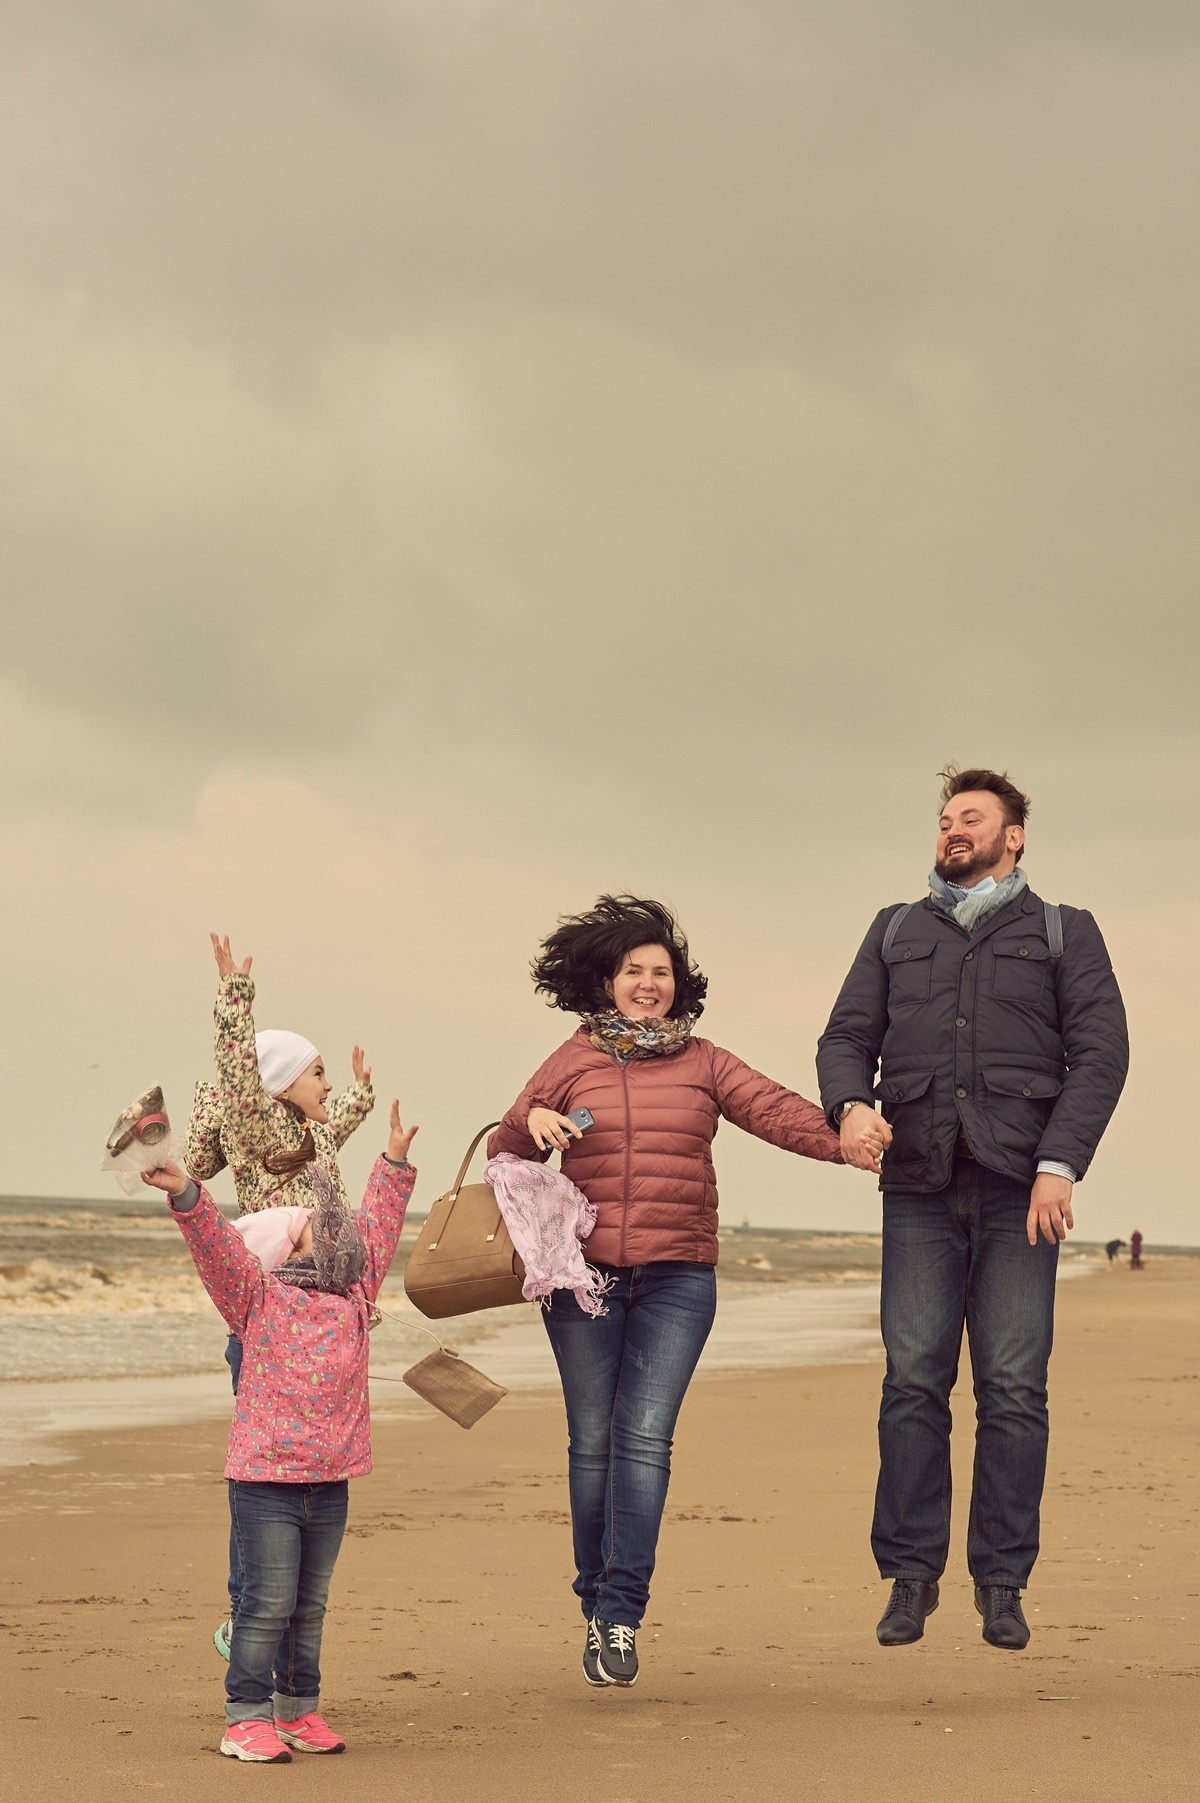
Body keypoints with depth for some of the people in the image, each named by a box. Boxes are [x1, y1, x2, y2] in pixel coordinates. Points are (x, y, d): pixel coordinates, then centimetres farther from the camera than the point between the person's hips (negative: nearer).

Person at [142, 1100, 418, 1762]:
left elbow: (376, 1227, 22)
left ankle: (298, 1709, 23)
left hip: (330, 1481, 5)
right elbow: (217, 1243, -14)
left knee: (309, 1606, 13)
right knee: (268, 1604, -5)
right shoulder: (258, 1297, -1)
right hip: (266, 1478, -5)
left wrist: (394, 1161, 25)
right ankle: (246, 1717, 3)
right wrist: (186, 1197, -30)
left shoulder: (354, 1297, 13)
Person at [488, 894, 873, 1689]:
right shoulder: (570, 1065, 9)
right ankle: (596, 1606, 17)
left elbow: (774, 1108, -5)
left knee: (645, 1438, -9)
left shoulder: (703, 1064, 9)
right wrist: (532, 1124, -12)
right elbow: (503, 1155, 11)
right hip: (584, 1276, 1)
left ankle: (622, 1615, -10)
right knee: (593, 1442, 4)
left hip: (677, 1279, 0)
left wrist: (842, 1138, -23)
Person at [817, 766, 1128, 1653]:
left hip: (1018, 1188, -2)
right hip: (920, 1189, 2)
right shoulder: (897, 931, 21)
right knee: (913, 1383, -4)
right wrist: (849, 1104, -9)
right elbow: (848, 1036, 15)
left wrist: (1059, 1164, -9)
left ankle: (1003, 1585, 3)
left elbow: (1100, 1051, 3)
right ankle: (910, 1577, 3)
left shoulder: (1064, 932, 13)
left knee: (1014, 1387, -4)